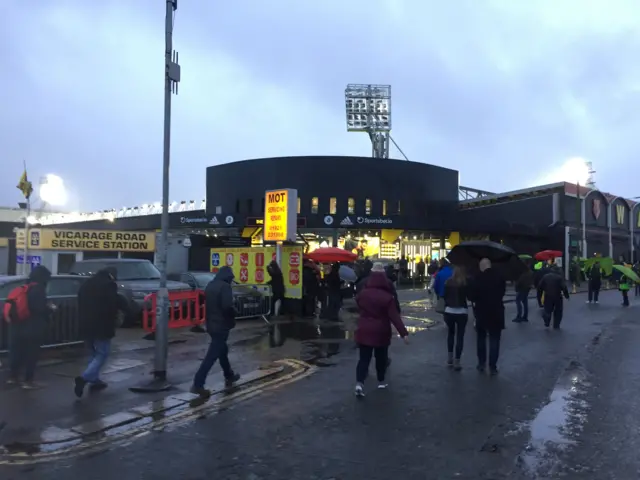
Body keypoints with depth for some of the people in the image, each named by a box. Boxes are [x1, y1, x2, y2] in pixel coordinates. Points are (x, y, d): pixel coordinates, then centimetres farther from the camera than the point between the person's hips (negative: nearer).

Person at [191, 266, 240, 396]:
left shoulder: (210, 285, 10)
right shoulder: (225, 286, -17)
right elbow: (227, 307, -25)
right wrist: (234, 313, -6)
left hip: (212, 324, 10)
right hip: (221, 325, -10)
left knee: (222, 350, 23)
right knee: (212, 355, -7)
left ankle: (229, 376, 37)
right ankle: (197, 384, -8)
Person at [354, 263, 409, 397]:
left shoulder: (363, 293, -2)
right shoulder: (387, 296, -14)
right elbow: (395, 316, -18)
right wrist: (404, 333, -17)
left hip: (364, 331, 2)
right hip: (381, 332, -2)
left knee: (364, 358, 1)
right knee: (381, 357, 17)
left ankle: (359, 383, -15)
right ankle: (381, 381, 30)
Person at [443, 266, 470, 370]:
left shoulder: (448, 282, 1)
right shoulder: (465, 282, -7)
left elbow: (445, 296, 4)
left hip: (449, 311, 3)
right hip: (462, 312, -3)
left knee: (450, 333, 21)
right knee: (460, 336, 2)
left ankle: (450, 358, 21)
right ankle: (457, 361, -1)